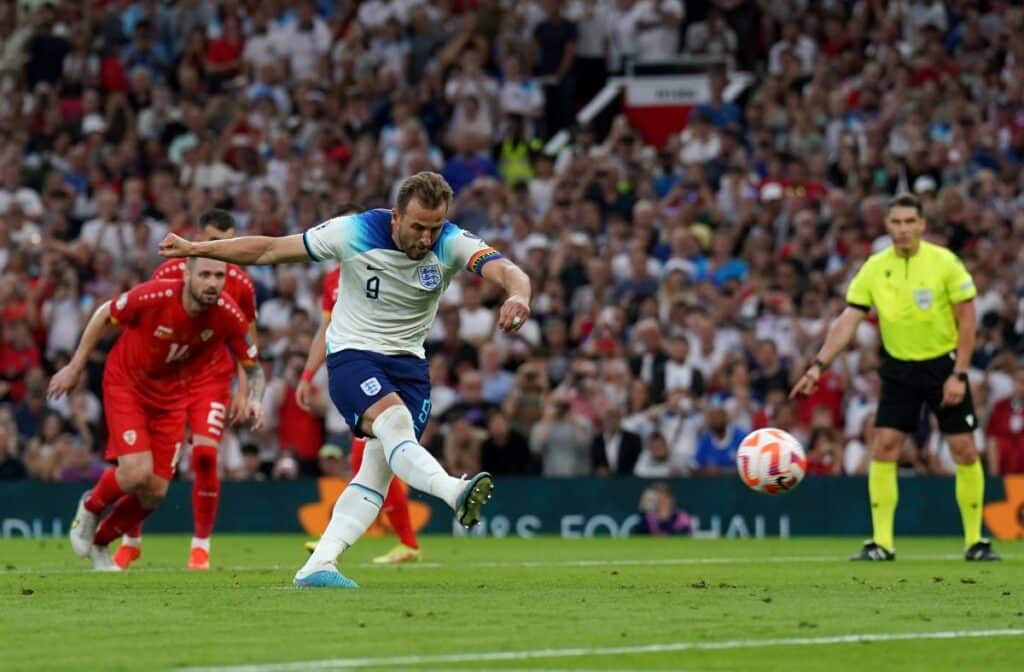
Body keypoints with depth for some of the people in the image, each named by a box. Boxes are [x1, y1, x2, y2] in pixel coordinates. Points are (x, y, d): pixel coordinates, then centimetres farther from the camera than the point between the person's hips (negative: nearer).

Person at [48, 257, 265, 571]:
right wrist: (75, 367, -6)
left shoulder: (229, 315, -19)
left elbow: (252, 365, -4)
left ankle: (100, 541, 30)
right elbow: (104, 315, -10)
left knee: (155, 492, 1)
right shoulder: (154, 296, -29)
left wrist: (255, 399, -25)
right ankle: (90, 507, 14)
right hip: (126, 384, -4)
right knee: (137, 472, -22)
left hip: (172, 397, 4)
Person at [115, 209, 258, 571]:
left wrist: (243, 391, 1)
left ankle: (201, 544, -3)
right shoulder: (168, 273, -8)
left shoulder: (241, 283, -4)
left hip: (212, 381, 0)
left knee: (205, 455, -17)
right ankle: (131, 540, 19)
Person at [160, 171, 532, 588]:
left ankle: (318, 566, -4)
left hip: (409, 363, 4)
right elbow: (270, 250, -6)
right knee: (394, 421, -31)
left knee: (379, 468, -6)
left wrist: (518, 295, -55)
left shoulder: (452, 243, -13)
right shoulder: (356, 232, -15)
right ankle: (456, 493, -55)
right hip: (352, 354, -4)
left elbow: (506, 271, -30)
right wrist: (195, 249, -5)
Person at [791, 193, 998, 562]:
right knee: (883, 448, -8)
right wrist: (817, 366, -17)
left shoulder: (945, 263, -12)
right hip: (898, 367, 2)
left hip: (944, 365, -2)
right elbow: (847, 321, -5)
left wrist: (959, 375, -14)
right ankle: (881, 543, -4)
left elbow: (967, 319, -8)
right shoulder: (874, 269, -5)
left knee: (965, 451, -2)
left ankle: (975, 541, 11)